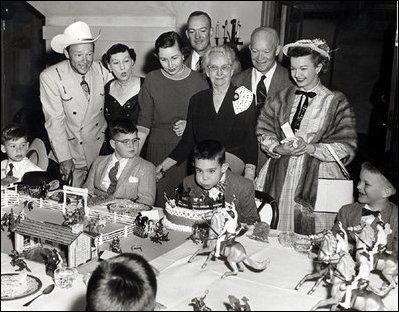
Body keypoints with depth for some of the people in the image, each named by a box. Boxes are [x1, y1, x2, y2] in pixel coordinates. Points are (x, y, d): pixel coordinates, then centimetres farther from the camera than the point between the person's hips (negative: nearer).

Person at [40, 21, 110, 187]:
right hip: (70, 151, -2)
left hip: (100, 150, 3)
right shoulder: (50, 77, -13)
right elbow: (55, 120, -12)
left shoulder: (102, 71, -4)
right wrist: (64, 158, -13)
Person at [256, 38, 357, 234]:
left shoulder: (336, 102, 1)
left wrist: (310, 147, -16)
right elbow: (264, 133, 10)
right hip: (278, 178, 3)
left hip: (317, 181, -3)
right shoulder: (281, 99, 12)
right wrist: (278, 148, -10)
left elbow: (346, 148, -4)